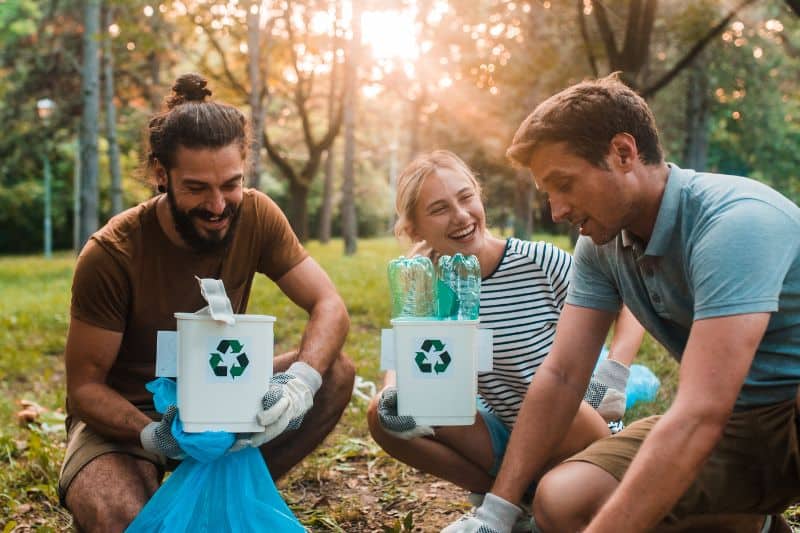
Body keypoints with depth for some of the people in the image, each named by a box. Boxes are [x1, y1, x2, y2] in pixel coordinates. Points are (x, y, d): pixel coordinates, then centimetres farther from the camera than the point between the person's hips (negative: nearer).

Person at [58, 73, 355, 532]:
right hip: (126, 414, -4)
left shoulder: (255, 215, -14)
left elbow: (329, 306, -15)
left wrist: (302, 380, -36)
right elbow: (84, 385, -17)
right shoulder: (111, 255, -24)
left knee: (336, 374, -18)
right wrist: (152, 436, -38)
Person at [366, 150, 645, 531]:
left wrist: (614, 372, -25)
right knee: (383, 416, -16)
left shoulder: (540, 261, -17)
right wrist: (393, 394, -33)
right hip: (500, 436, 4)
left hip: (567, 430, -3)